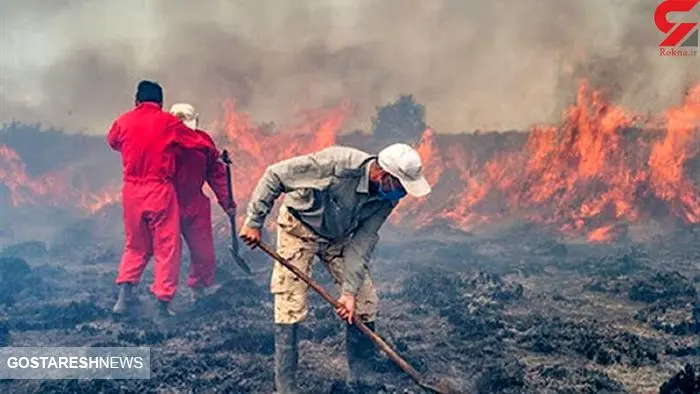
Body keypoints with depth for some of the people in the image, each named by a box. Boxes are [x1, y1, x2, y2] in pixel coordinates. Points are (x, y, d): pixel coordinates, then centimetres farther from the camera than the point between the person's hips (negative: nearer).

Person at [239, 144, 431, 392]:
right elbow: (275, 176, -28)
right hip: (299, 227, -5)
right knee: (290, 306, -9)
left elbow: (362, 244, -14)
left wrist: (350, 291, -20)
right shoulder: (338, 164, -35)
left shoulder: (386, 199, -17)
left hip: (339, 236, 5)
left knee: (365, 302, 1)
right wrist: (254, 221, -24)